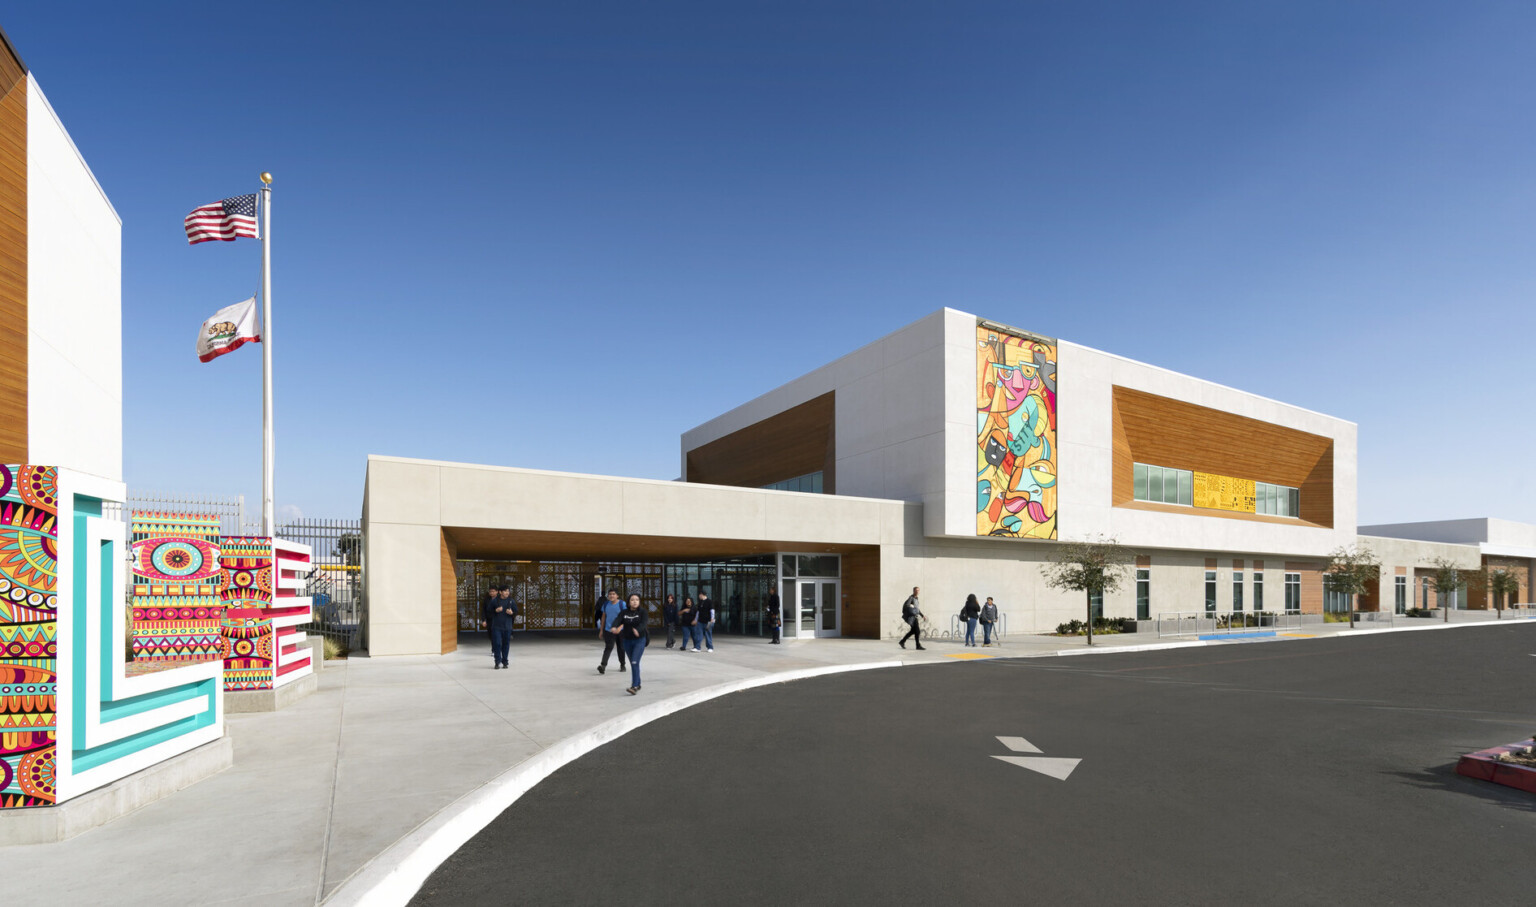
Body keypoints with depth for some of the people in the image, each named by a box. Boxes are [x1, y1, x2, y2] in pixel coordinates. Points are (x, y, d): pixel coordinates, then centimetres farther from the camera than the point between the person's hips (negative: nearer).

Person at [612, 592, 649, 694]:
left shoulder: (642, 611, -9)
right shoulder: (623, 612, -1)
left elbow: (643, 623, -25)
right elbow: (617, 620, -18)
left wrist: (637, 630, -47)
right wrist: (614, 628, -42)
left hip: (640, 640, -4)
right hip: (627, 641, 4)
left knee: (635, 662, -17)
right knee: (633, 664, 14)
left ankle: (634, 687, -19)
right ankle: (638, 685, 29)